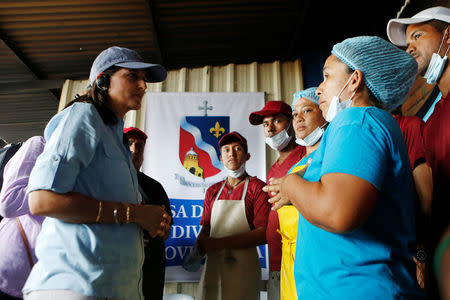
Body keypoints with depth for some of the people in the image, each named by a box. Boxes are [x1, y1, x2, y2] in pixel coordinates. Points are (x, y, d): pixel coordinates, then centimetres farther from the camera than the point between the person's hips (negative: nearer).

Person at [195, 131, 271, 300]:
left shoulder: (258, 188, -3)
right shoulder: (213, 191, 14)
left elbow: (264, 233, -12)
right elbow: (205, 228, 15)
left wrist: (218, 243, -17)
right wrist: (198, 246, -9)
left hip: (243, 268, -4)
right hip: (212, 266, 4)